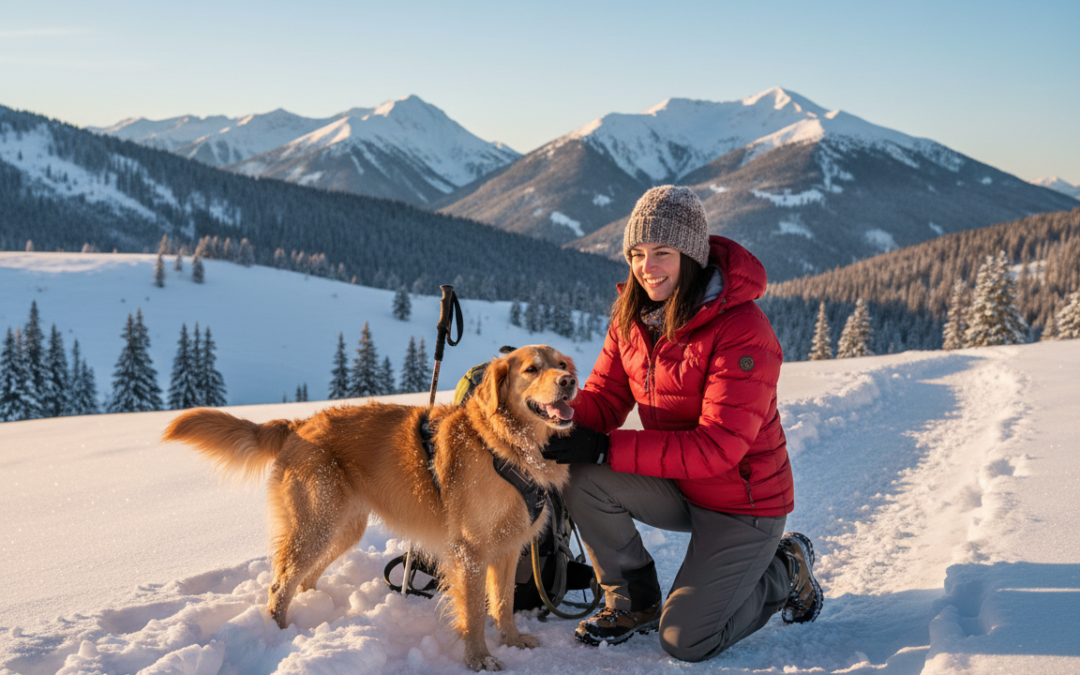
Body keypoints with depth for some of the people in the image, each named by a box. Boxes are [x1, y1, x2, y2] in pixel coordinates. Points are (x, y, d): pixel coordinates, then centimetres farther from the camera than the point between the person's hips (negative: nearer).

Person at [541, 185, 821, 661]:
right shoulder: (633, 315, -3)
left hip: (744, 501, -6)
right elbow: (605, 395, -1)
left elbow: (718, 446, -30)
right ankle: (634, 602, 4)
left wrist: (606, 448, -34)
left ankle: (786, 571, 18)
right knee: (583, 479, -21)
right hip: (676, 490, 6)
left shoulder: (742, 329, -26)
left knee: (684, 641, -9)